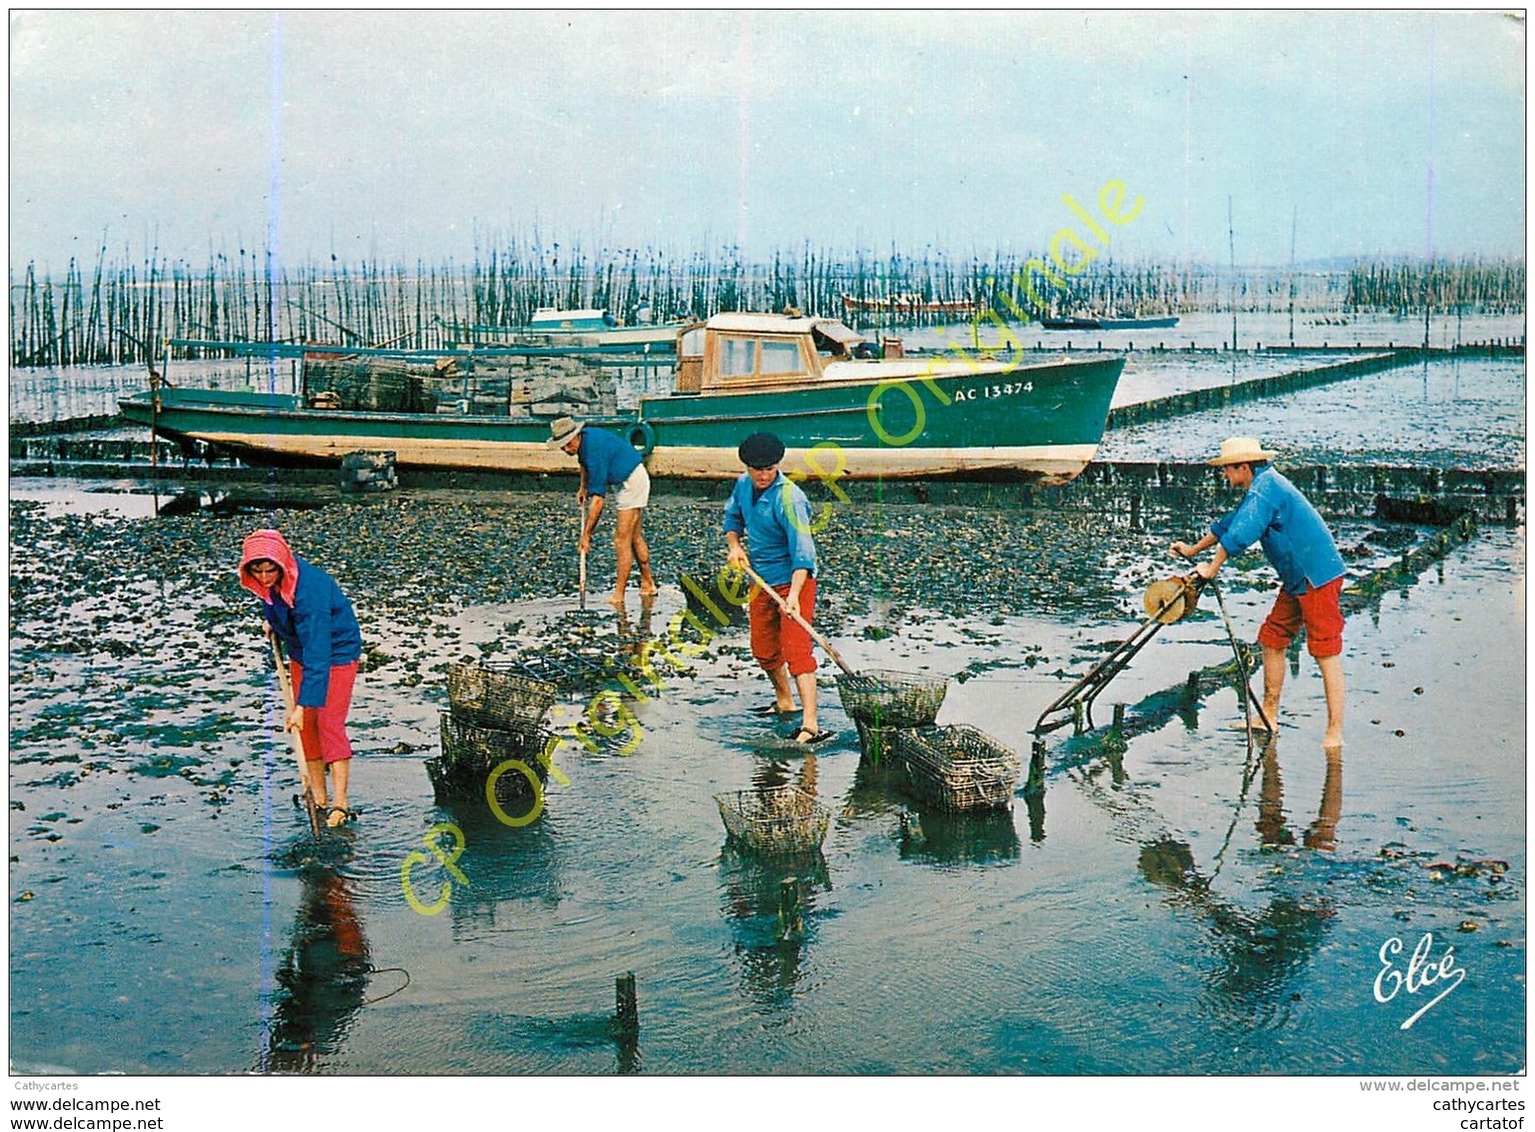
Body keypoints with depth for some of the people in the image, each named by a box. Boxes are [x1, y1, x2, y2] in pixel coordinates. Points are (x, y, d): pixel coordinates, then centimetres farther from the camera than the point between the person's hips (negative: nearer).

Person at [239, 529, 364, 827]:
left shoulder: (308, 590, -37)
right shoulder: (270, 581, -15)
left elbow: (317, 656, -38)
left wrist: (303, 705, -40)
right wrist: (273, 622, 8)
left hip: (335, 652, -8)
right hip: (301, 651, 8)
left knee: (329, 723, -14)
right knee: (307, 725, 6)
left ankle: (339, 804, -12)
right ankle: (319, 798, 13)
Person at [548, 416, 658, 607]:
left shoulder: (594, 450, -32)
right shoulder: (584, 438, -4)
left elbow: (598, 500, -32)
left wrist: (586, 535, -28)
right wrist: (583, 487, 12)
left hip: (632, 482, -10)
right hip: (623, 482, 10)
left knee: (622, 540, -13)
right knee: (635, 537, 16)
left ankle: (618, 597, -13)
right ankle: (648, 585, 26)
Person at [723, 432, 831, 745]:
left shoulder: (789, 498, -24)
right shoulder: (743, 485, 0)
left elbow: (802, 550, -29)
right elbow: (732, 517, 19)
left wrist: (793, 594, -38)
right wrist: (734, 546, 0)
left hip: (794, 579, -8)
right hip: (761, 580, 8)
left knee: (795, 650, -16)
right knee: (763, 649, 17)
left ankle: (810, 723, -20)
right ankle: (785, 702, 39)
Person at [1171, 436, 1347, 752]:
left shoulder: (1265, 487, -16)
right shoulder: (1261, 487, 17)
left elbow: (1239, 533, -22)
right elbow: (1229, 523, 30)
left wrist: (1212, 568, -10)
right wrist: (1193, 550, 39)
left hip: (1318, 577, -11)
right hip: (1296, 579, 11)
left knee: (1326, 651, -9)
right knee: (1272, 640, 13)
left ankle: (1335, 732, -8)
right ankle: (1269, 717, 20)